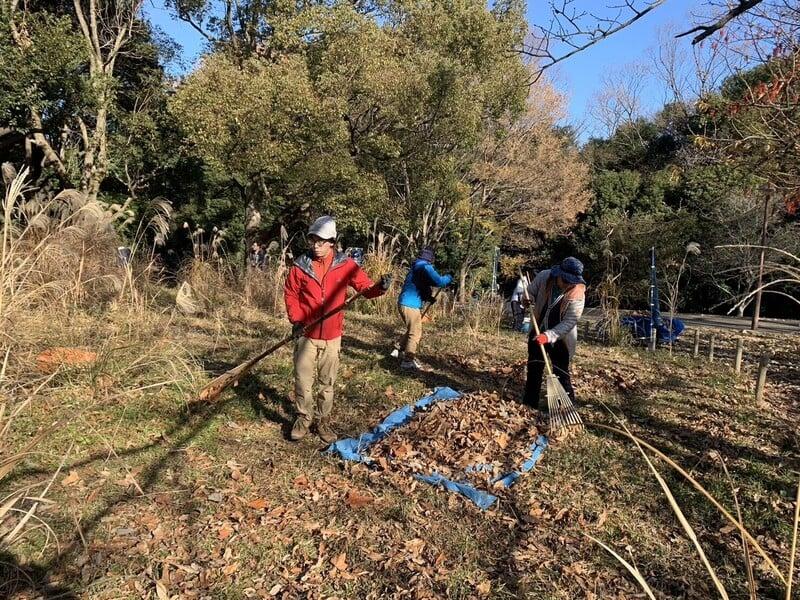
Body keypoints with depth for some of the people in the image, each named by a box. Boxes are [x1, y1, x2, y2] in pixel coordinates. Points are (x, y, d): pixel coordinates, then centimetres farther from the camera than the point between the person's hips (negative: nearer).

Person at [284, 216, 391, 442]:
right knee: (303, 380, 6)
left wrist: (380, 288, -25)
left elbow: (366, 288, -4)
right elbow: (290, 295, 3)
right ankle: (303, 419, 25)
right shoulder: (300, 266, -4)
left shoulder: (345, 265, -4)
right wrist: (296, 319, -9)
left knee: (327, 382, 12)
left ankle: (322, 420, 27)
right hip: (306, 335, 0)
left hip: (332, 337, 0)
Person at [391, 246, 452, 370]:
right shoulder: (425, 267, -13)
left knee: (412, 331, 23)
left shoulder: (416, 266, 17)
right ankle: (408, 361, 0)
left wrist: (428, 297, 18)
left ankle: (397, 350, 29)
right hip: (411, 305, -9)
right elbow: (439, 281, -22)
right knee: (416, 333, -1)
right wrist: (449, 278, -4)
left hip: (404, 303, 9)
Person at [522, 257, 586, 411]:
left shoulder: (578, 294, -23)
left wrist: (549, 336, -37)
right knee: (534, 369, 14)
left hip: (560, 338, -4)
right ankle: (530, 402, 28)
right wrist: (528, 299, -21)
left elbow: (570, 321, -26)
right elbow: (531, 292, 4)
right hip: (538, 332, 4)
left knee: (561, 372, -1)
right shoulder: (543, 277, -15)